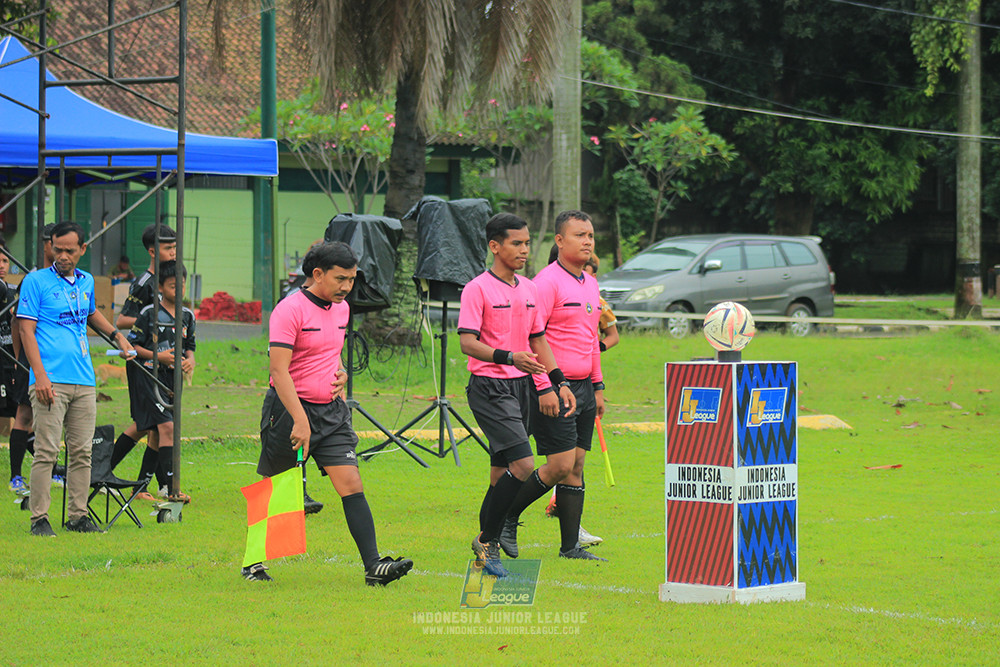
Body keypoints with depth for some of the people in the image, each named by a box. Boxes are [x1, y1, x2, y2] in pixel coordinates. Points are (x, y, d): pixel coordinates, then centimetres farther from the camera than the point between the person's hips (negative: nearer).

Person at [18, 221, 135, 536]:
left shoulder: (87, 282, 16)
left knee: (82, 451, 6)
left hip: (84, 382, 6)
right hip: (51, 380, -6)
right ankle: (39, 518, -6)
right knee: (46, 451, -9)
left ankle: (78, 515, 12)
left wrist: (116, 334, 24)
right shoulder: (36, 281, -1)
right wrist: (40, 375, -15)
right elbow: (26, 330, -6)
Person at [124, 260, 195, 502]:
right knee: (167, 427, -17)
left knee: (158, 433, 8)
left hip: (172, 379, 6)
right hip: (149, 375, -6)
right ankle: (172, 488, -20)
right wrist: (158, 356, -16)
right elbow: (133, 345, -5)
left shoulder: (187, 316, 10)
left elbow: (189, 346, 20)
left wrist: (190, 360, -2)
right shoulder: (149, 313, -7)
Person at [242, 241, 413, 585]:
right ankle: (253, 561, 24)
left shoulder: (341, 308, 11)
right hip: (290, 410, -6)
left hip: (331, 411, 6)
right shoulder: (290, 309, -14)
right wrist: (300, 421, -27)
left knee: (351, 485, -7)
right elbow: (279, 370, -20)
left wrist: (340, 373, 7)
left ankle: (374, 566, -14)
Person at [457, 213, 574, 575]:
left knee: (503, 473, 9)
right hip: (490, 387, -7)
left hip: (521, 385, 7)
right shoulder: (478, 289, -9)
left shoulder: (527, 288, 14)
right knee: (523, 466, -17)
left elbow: (538, 340, 21)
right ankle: (488, 540, -5)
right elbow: (468, 343, -16)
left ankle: (486, 546, 18)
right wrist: (509, 358, -30)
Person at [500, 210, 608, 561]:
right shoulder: (546, 282, -12)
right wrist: (544, 388, -21)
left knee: (576, 467, 6)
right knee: (560, 466, -11)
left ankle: (570, 545, 8)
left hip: (583, 387, 8)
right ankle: (506, 518, 7)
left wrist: (598, 386, 21)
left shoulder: (590, 284, 16)